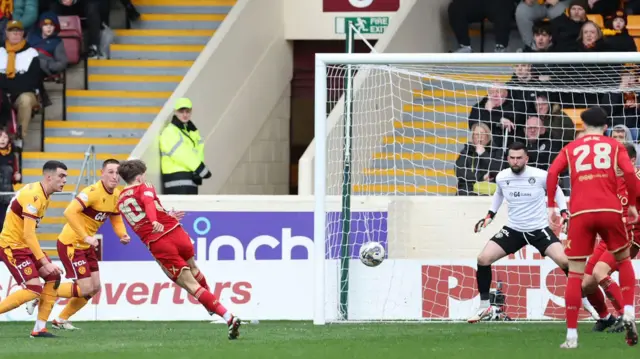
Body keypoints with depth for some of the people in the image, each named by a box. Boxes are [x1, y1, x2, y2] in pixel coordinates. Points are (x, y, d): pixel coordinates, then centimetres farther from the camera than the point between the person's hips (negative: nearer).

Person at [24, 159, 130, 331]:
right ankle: (43, 297, 6)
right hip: (71, 244, -9)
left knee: (94, 288, 9)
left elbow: (116, 219, 17)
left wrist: (123, 235, -4)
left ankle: (61, 320, 24)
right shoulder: (93, 192, -24)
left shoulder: (116, 195, 3)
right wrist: (85, 237, -35)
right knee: (85, 288, -11)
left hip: (86, 245, 9)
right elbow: (69, 212, -34)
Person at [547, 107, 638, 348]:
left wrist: (551, 205, 7)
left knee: (575, 274, 5)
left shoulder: (571, 149, 17)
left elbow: (553, 172, 2)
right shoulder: (614, 146, 14)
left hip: (580, 213, 0)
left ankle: (571, 335, -2)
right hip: (610, 210, 0)